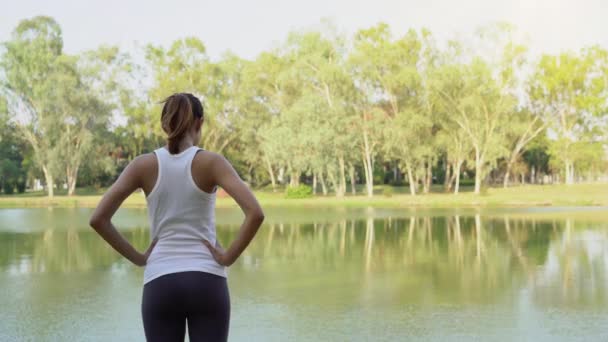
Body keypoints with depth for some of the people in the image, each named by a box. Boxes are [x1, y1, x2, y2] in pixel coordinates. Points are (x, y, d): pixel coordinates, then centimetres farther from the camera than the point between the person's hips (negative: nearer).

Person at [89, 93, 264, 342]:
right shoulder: (211, 162, -4)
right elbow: (255, 213, -16)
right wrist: (229, 257, -6)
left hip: (160, 284, 1)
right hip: (207, 282, -1)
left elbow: (98, 219, -3)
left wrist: (136, 257, 4)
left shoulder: (144, 165, 0)